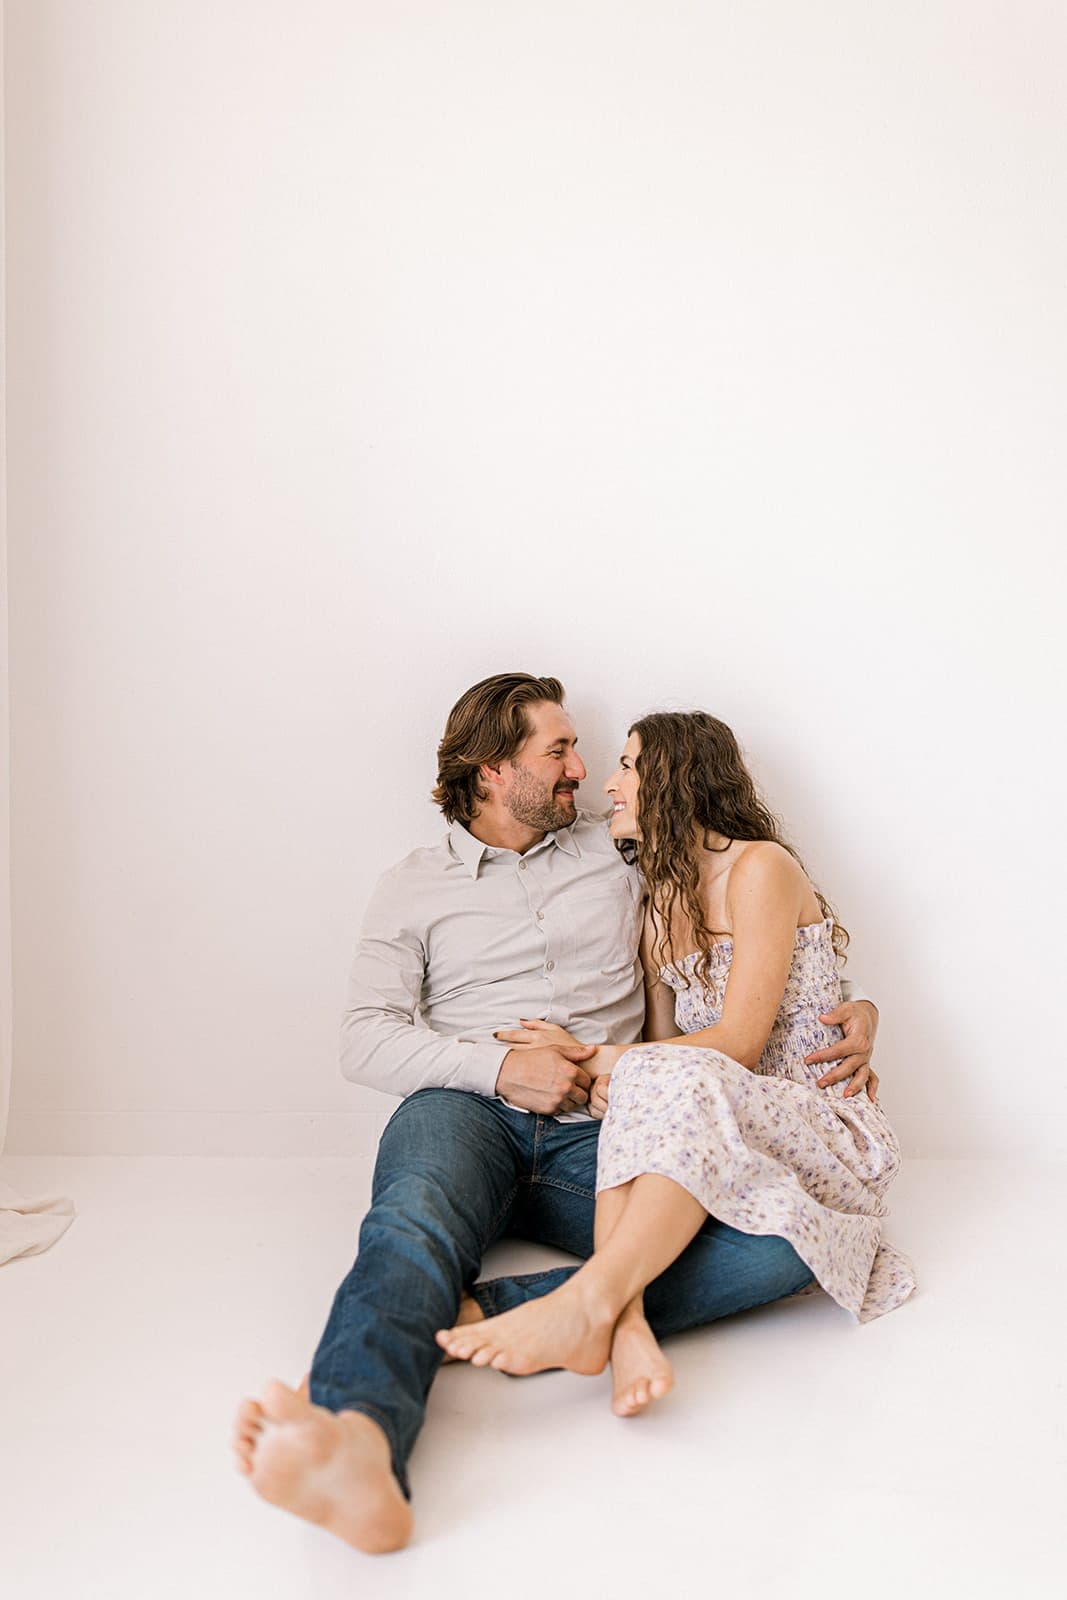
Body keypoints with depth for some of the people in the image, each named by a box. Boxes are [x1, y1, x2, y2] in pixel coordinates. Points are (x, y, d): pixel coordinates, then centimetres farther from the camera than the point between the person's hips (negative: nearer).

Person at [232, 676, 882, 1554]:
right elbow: (368, 1039, 4)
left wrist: (855, 1004, 8)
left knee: (792, 1233, -26)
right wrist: (499, 1066, -12)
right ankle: (357, 1445, -63)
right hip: (467, 1113, -1)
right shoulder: (414, 887, 14)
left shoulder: (619, 853, 19)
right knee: (415, 1225, -37)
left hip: (596, 1136, 2)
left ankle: (491, 1311, -40)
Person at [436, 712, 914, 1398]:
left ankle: (590, 1303, -44)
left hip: (829, 1131, -5)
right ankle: (625, 1318, -45)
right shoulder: (661, 903, 14)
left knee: (683, 1081, -36)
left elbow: (737, 1043, -15)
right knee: (646, 1078, -28)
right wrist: (615, 1071, -16)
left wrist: (591, 1057, -12)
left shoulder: (761, 867, -8)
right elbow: (663, 1043, 8)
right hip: (729, 1131, 6)